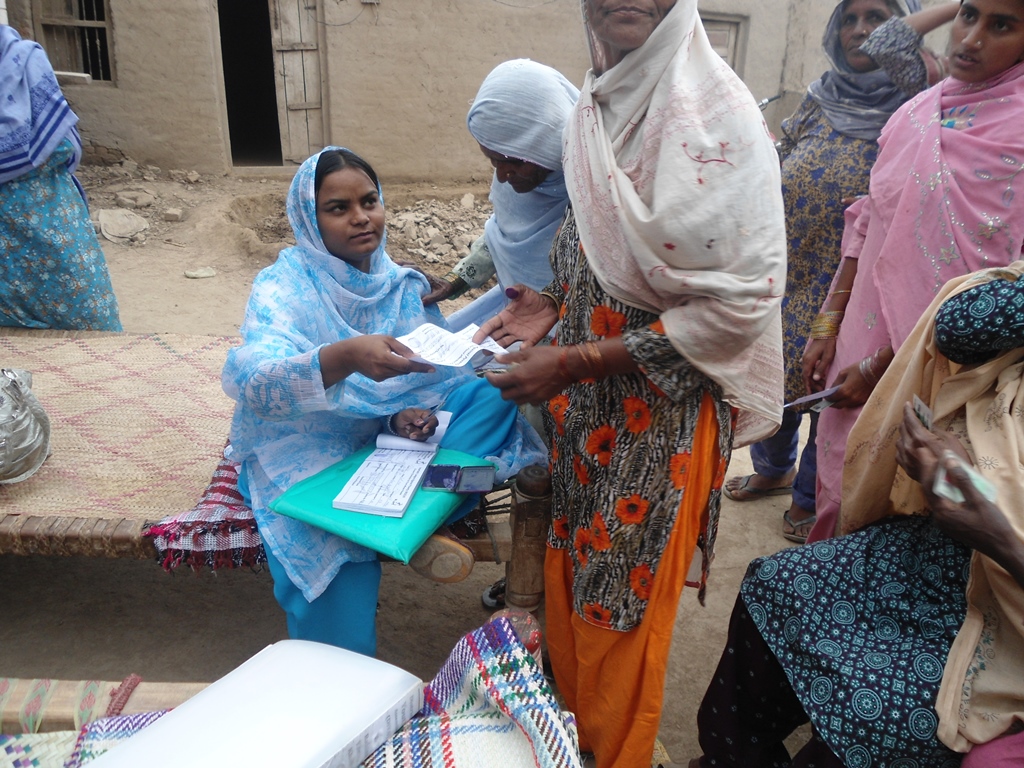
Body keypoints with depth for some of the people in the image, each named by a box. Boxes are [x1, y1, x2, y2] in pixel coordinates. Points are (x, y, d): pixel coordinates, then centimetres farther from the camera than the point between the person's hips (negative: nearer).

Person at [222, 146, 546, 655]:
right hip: (304, 451, -4)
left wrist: (407, 418, -19)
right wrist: (345, 357, -48)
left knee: (492, 393, -14)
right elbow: (249, 380, -30)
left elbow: (429, 378, 5)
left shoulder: (404, 286, 4)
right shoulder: (283, 287, -11)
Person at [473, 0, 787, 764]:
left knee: (624, 608, 11)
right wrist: (556, 306, -2)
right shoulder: (601, 105, 4)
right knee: (572, 570, 19)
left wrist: (574, 363, -20)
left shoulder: (717, 114, -17)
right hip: (587, 402, 6)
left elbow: (743, 298, -20)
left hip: (663, 408, -6)